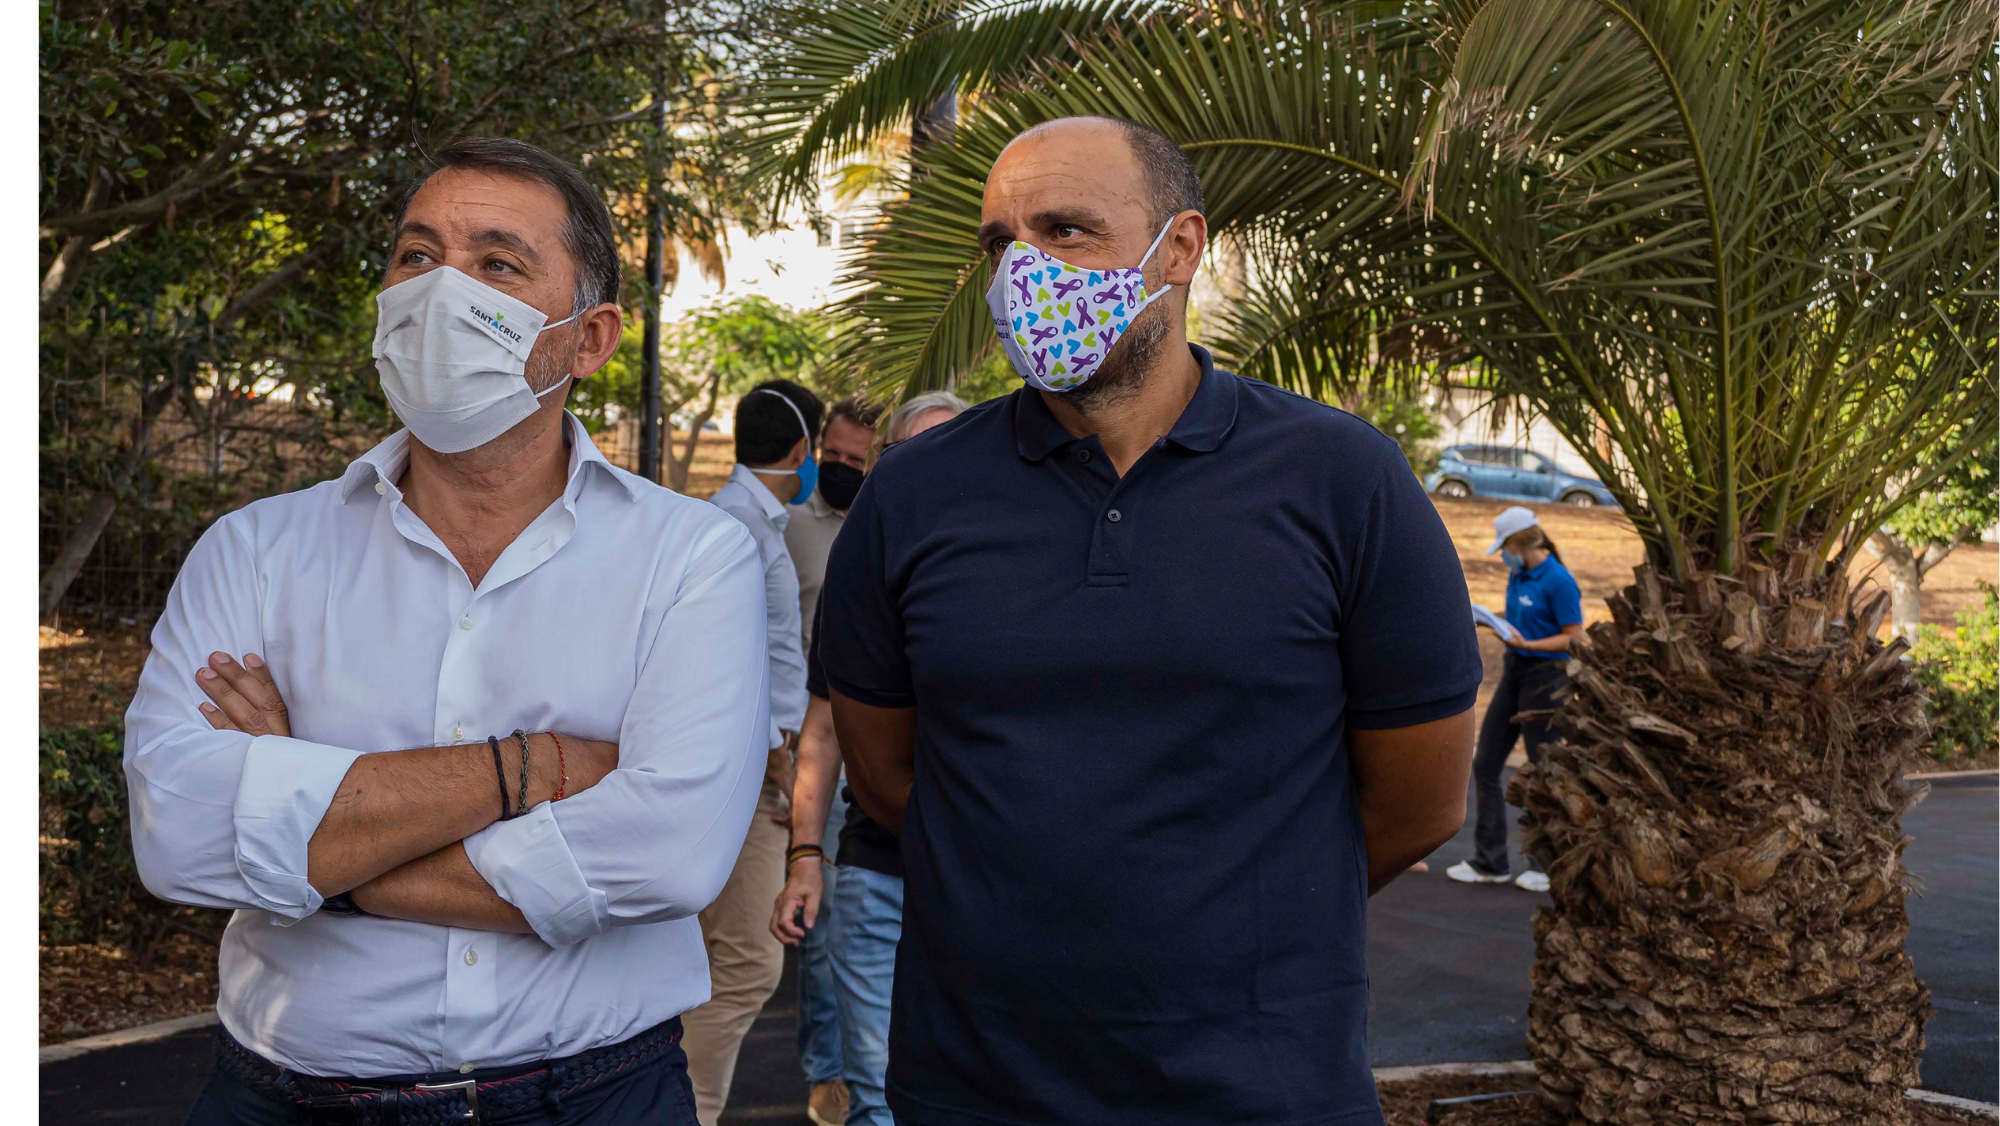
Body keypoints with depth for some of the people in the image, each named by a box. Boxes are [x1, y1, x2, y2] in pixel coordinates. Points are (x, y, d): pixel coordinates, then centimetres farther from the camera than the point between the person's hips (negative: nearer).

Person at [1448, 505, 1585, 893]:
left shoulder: (1558, 581, -15)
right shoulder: (1517, 575, 9)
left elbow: (1574, 638, -15)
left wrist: (1529, 644, -26)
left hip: (1546, 676, -8)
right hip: (1514, 673, 8)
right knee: (1485, 764, 6)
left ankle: (1547, 865, 14)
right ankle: (1490, 861, 14)